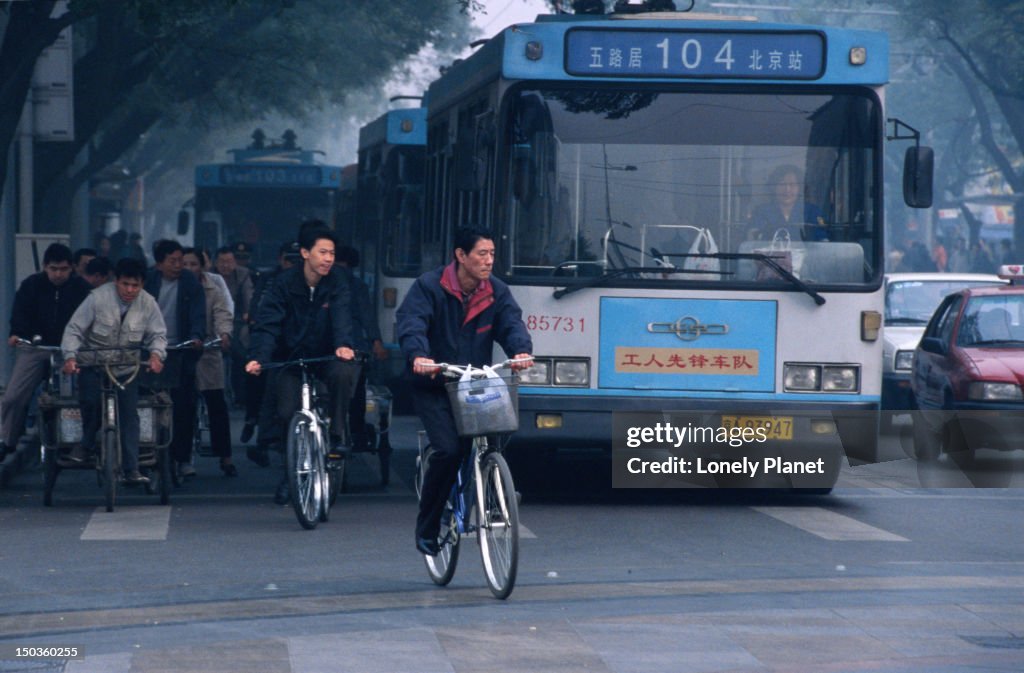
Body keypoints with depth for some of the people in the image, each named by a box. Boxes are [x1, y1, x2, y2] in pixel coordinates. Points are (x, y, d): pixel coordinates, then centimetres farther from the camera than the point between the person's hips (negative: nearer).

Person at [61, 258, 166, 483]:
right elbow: (74, 329, -13)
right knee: (90, 402, -19)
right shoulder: (98, 298, -16)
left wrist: (156, 355, -23)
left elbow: (158, 335, -2)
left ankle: (131, 470, -7)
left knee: (129, 414, -9)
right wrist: (70, 356, -27)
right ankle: (87, 443, 14)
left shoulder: (148, 304, -8)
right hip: (93, 363, -2)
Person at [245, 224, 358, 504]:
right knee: (288, 413, -17)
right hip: (291, 361, 0)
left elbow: (341, 315, -23)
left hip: (325, 357, 0)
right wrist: (259, 357, -35)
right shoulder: (285, 284, -9)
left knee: (343, 373, -33)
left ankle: (335, 437, -15)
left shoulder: (336, 284, -6)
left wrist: (343, 344, -45)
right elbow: (268, 323, -18)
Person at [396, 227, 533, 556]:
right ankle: (427, 528, -4)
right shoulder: (428, 287, -7)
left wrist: (521, 351, -32)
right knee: (448, 449, -20)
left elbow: (512, 324, -8)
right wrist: (417, 356, -42)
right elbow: (411, 325, -20)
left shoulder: (497, 292, 7)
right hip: (434, 388, -4)